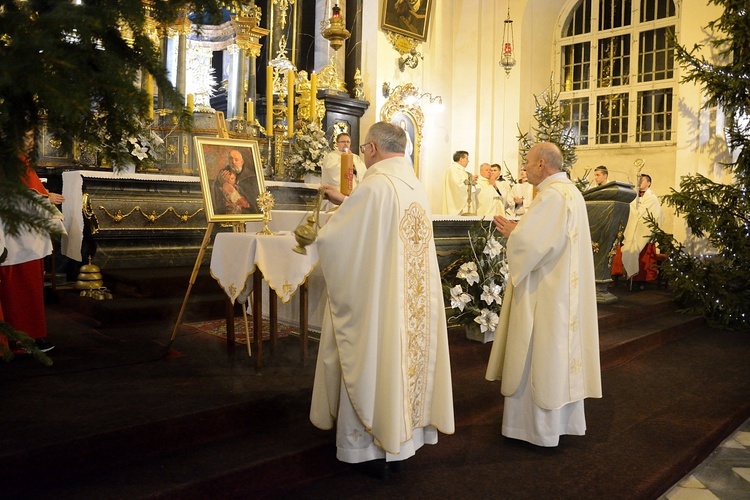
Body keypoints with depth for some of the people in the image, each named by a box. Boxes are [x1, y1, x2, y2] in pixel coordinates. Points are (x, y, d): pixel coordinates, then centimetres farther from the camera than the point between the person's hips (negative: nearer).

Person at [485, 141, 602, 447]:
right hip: (564, 289, 10)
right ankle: (565, 419, 28)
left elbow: (529, 241, -26)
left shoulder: (552, 195, -19)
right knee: (561, 349, 16)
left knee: (541, 353, 0)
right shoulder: (571, 191, 13)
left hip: (545, 293, -10)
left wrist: (511, 231, -6)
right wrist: (519, 229, 6)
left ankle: (542, 427, 12)